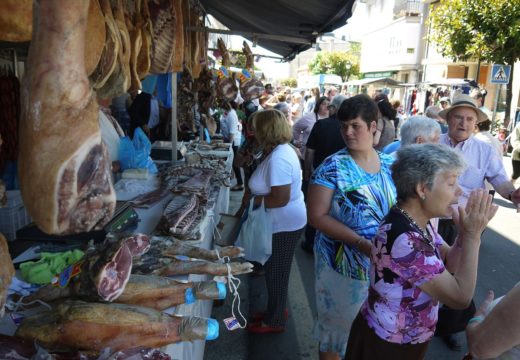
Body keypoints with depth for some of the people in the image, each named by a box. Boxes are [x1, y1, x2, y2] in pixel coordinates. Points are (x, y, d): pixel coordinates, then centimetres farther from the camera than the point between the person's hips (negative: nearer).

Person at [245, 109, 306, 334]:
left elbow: (280, 198, -31)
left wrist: (254, 201, -18)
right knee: (276, 271, 23)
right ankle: (276, 310, 42)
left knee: (276, 273, 8)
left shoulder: (278, 158, -27)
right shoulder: (283, 149, 5)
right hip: (284, 223, 10)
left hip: (284, 225, -10)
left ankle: (274, 321, 28)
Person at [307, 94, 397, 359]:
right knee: (337, 323, 14)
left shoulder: (390, 164, 1)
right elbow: (317, 215, -17)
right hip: (343, 264, -4)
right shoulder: (332, 167, -13)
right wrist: (361, 243, -25)